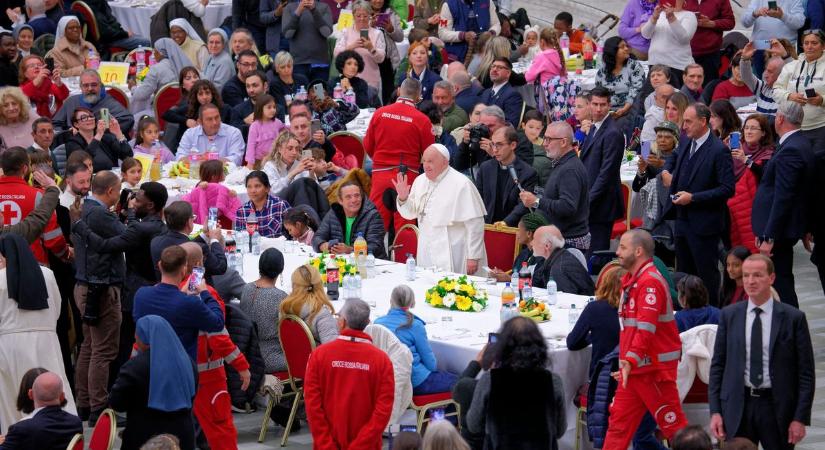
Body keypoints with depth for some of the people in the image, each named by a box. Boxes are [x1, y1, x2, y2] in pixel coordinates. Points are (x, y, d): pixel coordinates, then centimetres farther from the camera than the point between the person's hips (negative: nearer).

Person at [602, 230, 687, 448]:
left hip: (655, 368, -10)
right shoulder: (630, 280, 17)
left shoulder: (650, 282, -16)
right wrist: (626, 362, 19)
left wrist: (631, 361, -36)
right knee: (618, 422, 8)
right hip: (634, 368, 10)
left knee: (673, 426, -4)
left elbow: (646, 329, -27)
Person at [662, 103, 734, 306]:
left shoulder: (719, 150, -16)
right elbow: (673, 159, 32)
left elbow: (727, 189, -19)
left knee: (707, 274, -1)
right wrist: (666, 171, 9)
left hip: (703, 223, -8)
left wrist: (693, 197, -19)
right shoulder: (685, 143, 8)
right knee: (683, 273, 15)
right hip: (682, 220, 8)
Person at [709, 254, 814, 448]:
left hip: (777, 408, -2)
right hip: (738, 406, 2)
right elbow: (717, 365, 7)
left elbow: (805, 372, -2)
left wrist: (801, 418, -7)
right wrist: (715, 411, -1)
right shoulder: (729, 315, 5)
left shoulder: (793, 318, -2)